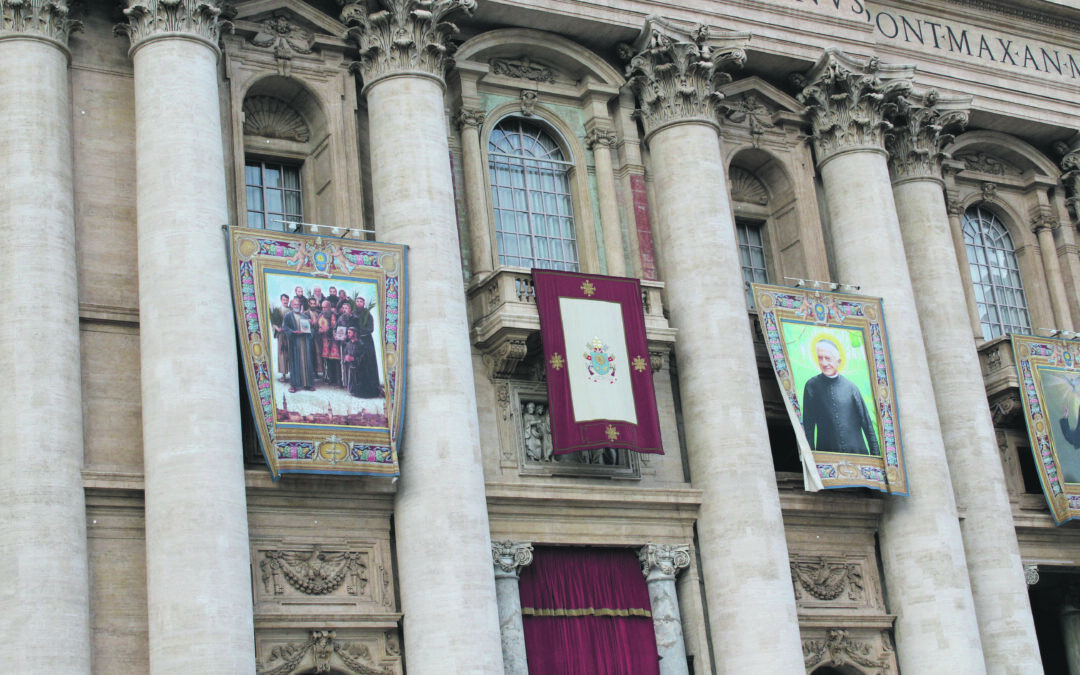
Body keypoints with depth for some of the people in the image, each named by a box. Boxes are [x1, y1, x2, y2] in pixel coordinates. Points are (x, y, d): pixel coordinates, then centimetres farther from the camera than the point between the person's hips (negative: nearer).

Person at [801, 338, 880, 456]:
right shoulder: (812, 386, 2)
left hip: (857, 451, 1)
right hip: (826, 453, -1)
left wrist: (875, 454, 3)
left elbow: (866, 422, 7)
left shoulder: (850, 386, 3)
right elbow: (808, 425, 2)